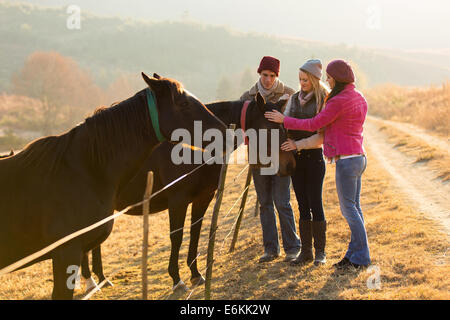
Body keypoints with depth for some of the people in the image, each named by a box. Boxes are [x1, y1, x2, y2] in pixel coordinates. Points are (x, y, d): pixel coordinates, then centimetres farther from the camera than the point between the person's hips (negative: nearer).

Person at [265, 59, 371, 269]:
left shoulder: (339, 101, -17)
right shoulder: (359, 98, 12)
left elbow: (314, 124, -12)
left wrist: (284, 120, -4)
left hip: (346, 160, -9)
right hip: (358, 157, 9)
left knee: (349, 208, -2)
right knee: (353, 208, 13)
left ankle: (361, 257, 3)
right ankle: (354, 253, 18)